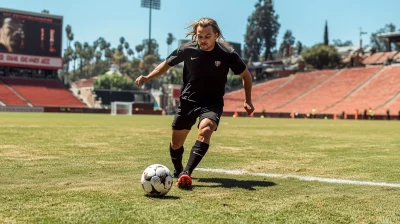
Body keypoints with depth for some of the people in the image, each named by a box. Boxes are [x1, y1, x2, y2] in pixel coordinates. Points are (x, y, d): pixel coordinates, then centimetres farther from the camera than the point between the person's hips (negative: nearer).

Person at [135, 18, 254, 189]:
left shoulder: (227, 54, -15)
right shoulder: (187, 49, -13)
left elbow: (246, 75, 1)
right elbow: (167, 64, 5)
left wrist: (247, 101, -5)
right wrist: (148, 77, -8)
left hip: (212, 102, -2)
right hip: (188, 100, 2)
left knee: (205, 131, -32)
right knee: (176, 142, 8)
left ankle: (186, 173, -36)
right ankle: (178, 171, 39)